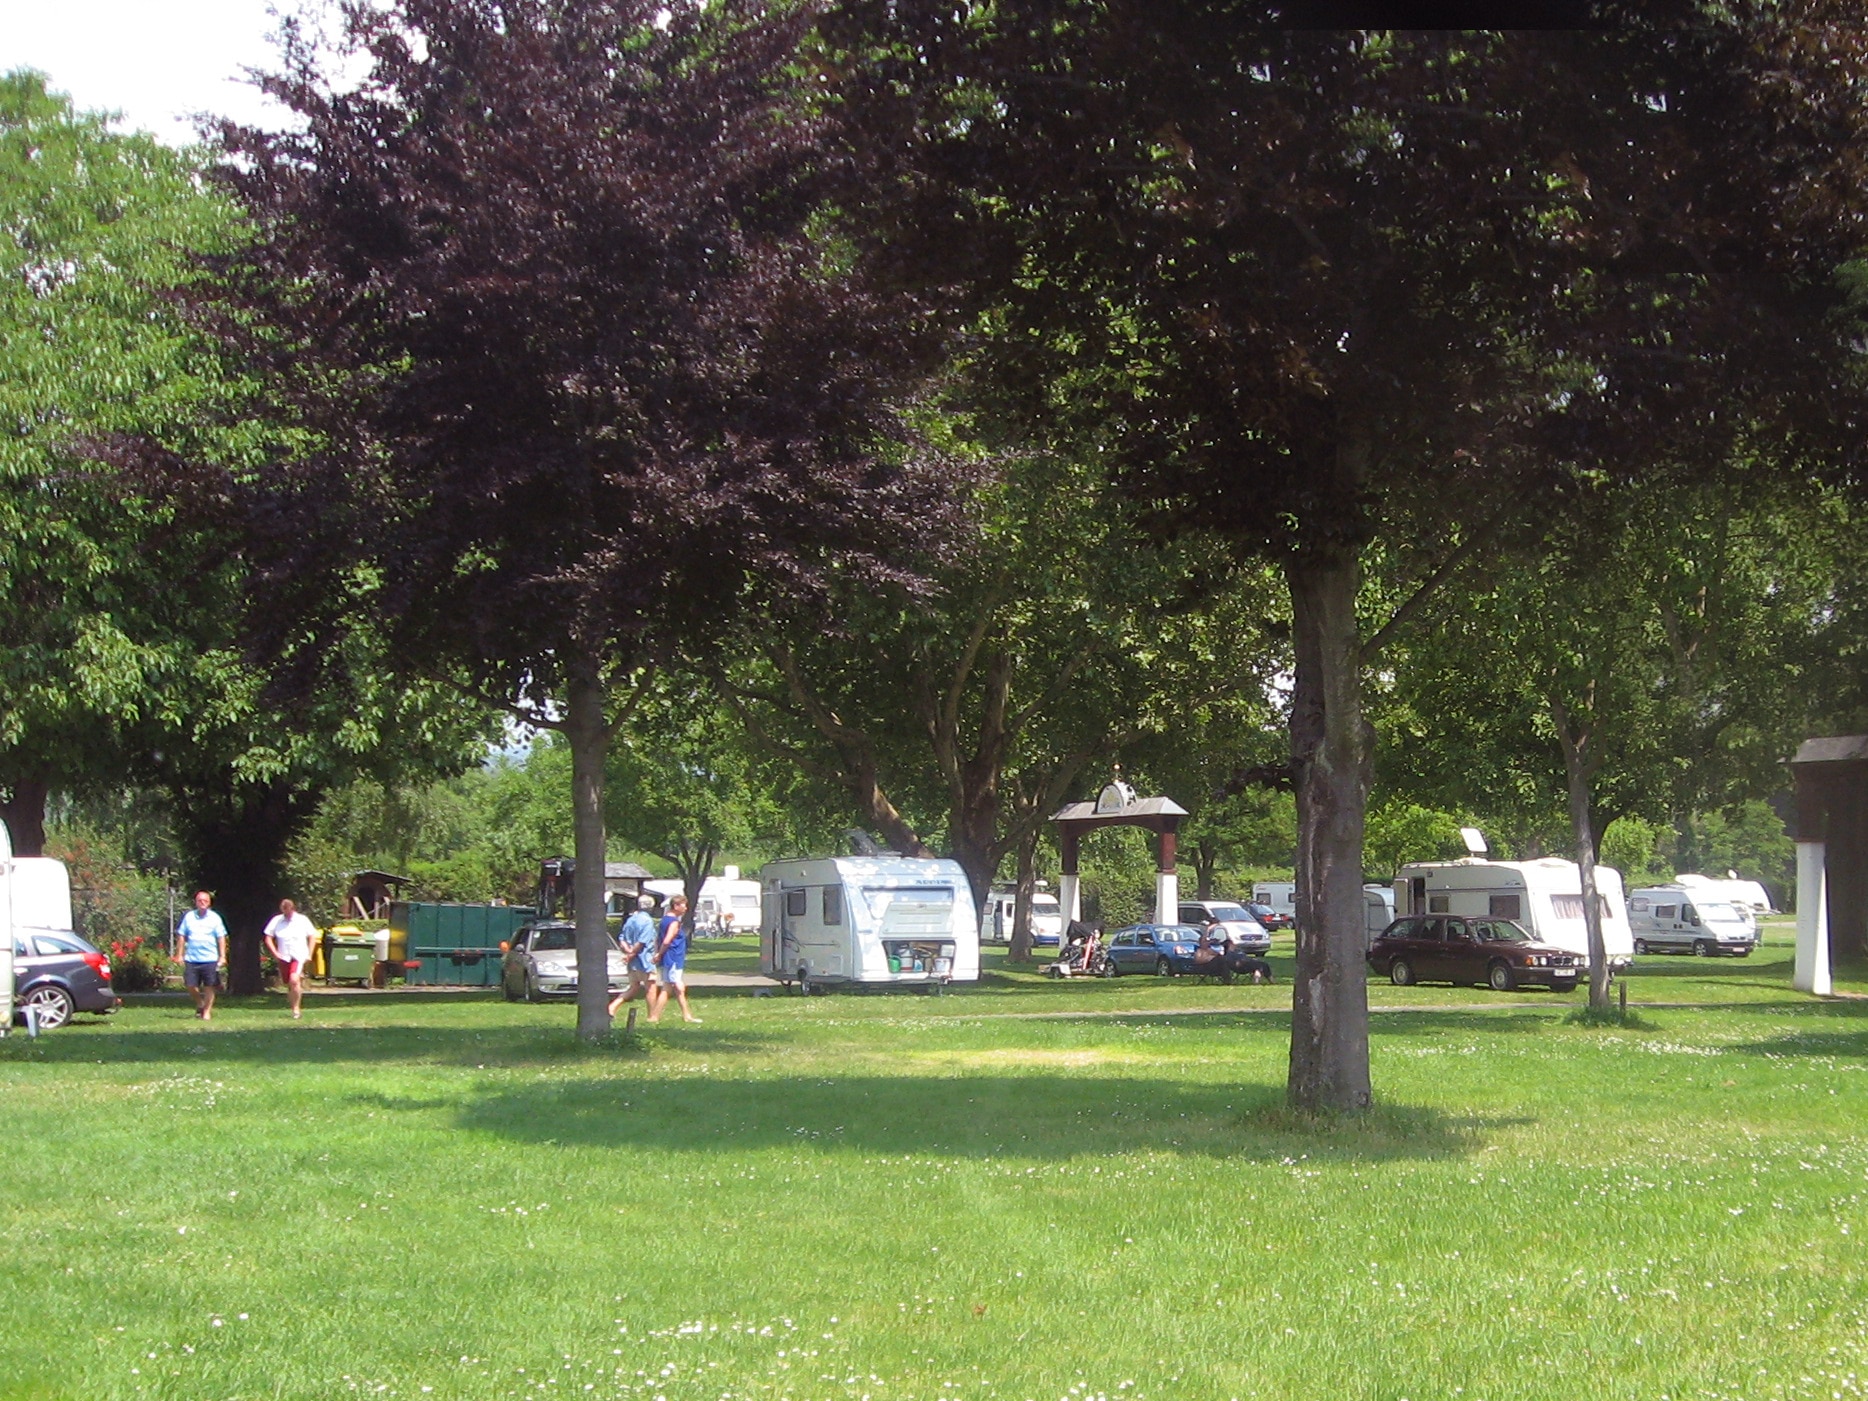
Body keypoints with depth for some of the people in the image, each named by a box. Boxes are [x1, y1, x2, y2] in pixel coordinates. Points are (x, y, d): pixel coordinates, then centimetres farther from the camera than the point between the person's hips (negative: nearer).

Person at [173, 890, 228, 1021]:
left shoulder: (215, 917, 3)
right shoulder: (188, 917, 6)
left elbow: (221, 938, 3)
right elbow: (181, 936, 9)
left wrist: (222, 956, -3)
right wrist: (180, 954, 3)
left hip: (210, 958, -1)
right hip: (191, 959, 1)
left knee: (209, 986, 1)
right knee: (190, 985, -1)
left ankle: (207, 1011, 14)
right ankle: (199, 1004, 26)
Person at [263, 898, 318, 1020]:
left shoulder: (302, 920, -1)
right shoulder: (276, 921, 1)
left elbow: (311, 936, 8)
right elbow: (268, 938, 7)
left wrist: (309, 954, 1)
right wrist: (275, 953, -3)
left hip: (299, 956, -3)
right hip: (283, 958, 3)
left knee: (294, 980, -22)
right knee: (289, 985, 8)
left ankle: (296, 1008, -13)